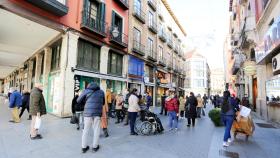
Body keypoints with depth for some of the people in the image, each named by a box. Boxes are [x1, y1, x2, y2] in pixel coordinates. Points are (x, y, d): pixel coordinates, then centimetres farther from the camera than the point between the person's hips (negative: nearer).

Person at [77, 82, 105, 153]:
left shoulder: (86, 90, 7)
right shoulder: (101, 92, 13)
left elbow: (78, 101, 10)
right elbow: (103, 103, 19)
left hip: (88, 112, 0)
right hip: (97, 112, 0)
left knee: (86, 129, 11)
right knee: (96, 129, 10)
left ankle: (84, 147, 21)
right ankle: (95, 146, 19)